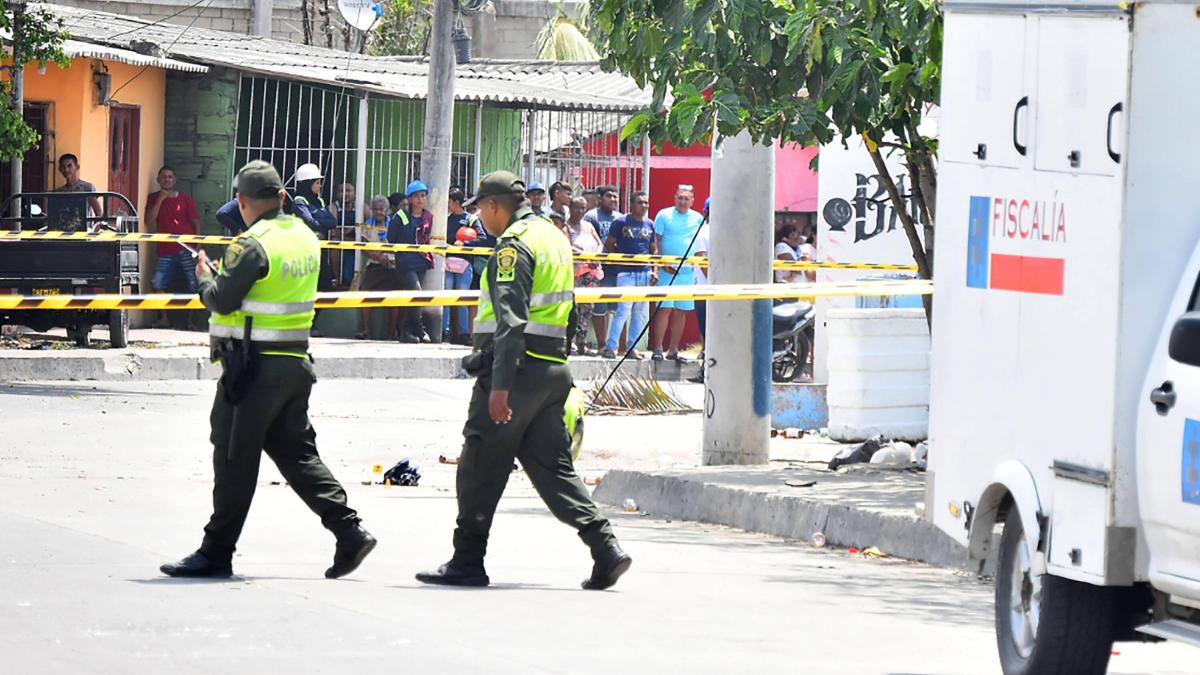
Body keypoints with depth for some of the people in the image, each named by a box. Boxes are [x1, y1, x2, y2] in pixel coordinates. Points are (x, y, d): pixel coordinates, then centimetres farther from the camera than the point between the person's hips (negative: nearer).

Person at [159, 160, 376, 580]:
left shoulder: (253, 245, -17)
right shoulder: (305, 238, 9)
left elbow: (223, 301, -17)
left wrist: (205, 277, 3)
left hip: (254, 366, -8)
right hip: (296, 363, 8)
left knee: (235, 460, 0)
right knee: (296, 452, 14)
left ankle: (216, 553, 7)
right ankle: (349, 531, 5)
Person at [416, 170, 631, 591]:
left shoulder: (514, 245, -12)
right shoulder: (554, 237, 17)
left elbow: (510, 320, -20)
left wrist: (500, 384, -24)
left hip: (520, 367, -9)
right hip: (554, 368, 9)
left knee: (481, 469, 0)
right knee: (552, 466, 9)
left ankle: (467, 563, 4)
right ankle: (605, 548, -3)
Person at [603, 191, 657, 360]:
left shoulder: (650, 224, 13)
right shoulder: (621, 222, -1)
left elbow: (654, 249, 17)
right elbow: (609, 244, 2)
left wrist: (655, 271, 7)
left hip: (645, 273, 5)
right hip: (627, 272, -5)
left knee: (641, 313, 6)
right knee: (623, 310, -13)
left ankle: (632, 347, 14)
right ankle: (610, 347, -9)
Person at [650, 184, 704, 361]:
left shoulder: (698, 219, 11)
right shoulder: (664, 215, 1)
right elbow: (656, 242, -1)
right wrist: (663, 264, -12)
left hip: (688, 271, 4)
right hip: (668, 270, -4)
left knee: (681, 311, 6)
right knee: (664, 308, -10)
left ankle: (673, 349, 12)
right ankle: (658, 348, -9)